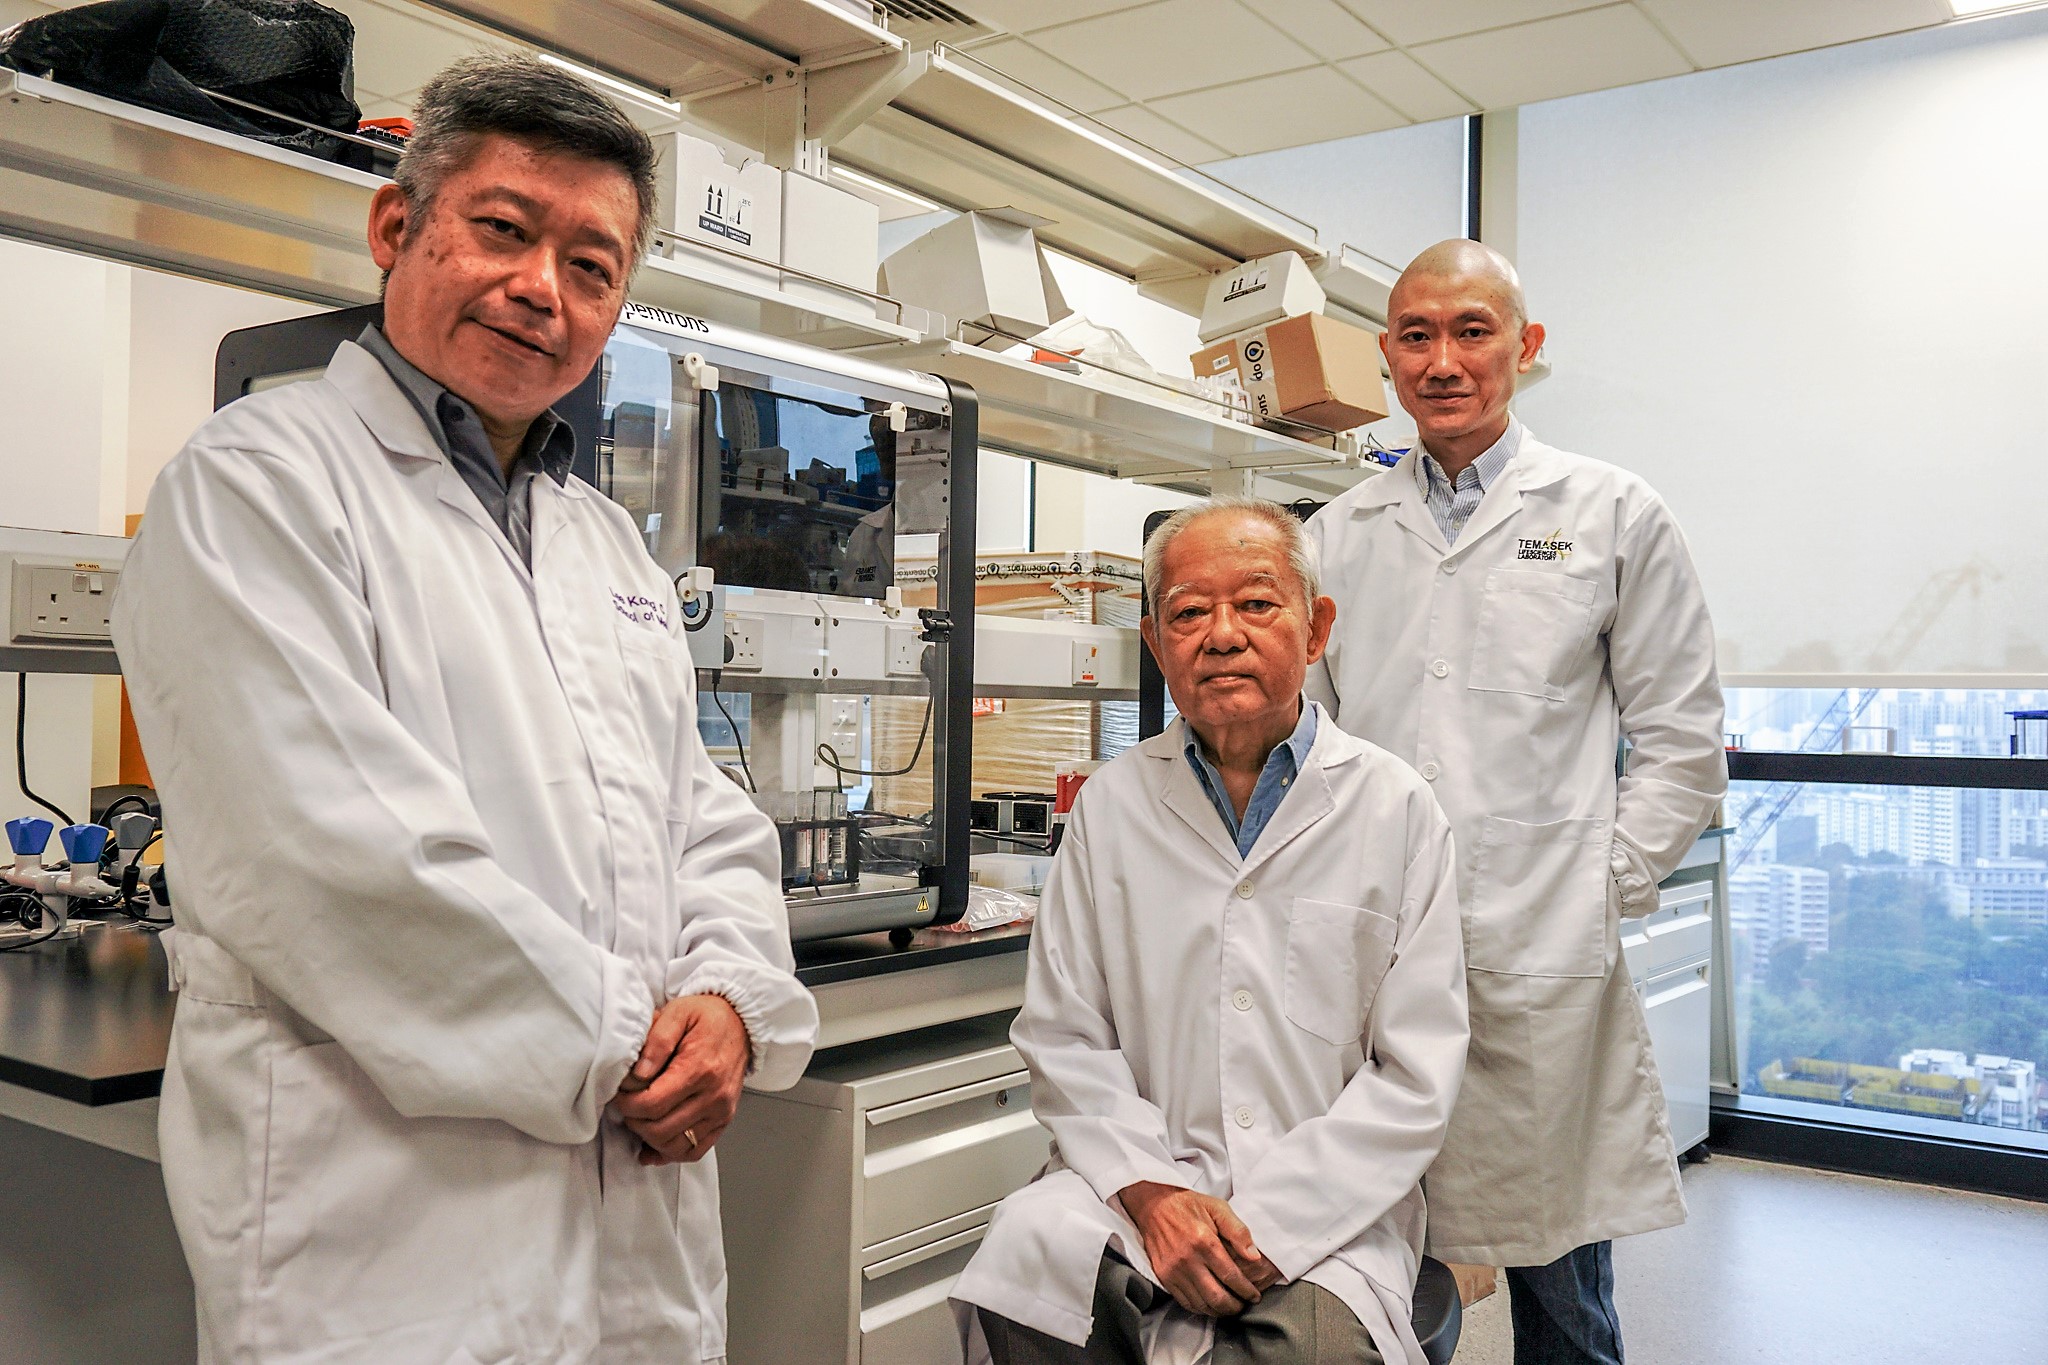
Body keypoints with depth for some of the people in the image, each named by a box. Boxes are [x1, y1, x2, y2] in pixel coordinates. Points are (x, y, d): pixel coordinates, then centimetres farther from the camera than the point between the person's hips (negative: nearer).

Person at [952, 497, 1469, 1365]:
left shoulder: (1397, 809, 1)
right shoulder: (1111, 806, 7)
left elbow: (1417, 1076, -3)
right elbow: (1063, 1037, 5)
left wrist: (1266, 1224, -13)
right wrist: (1150, 1189, -12)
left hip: (1328, 1211, -1)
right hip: (1141, 1176, 2)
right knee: (1026, 1252, -28)